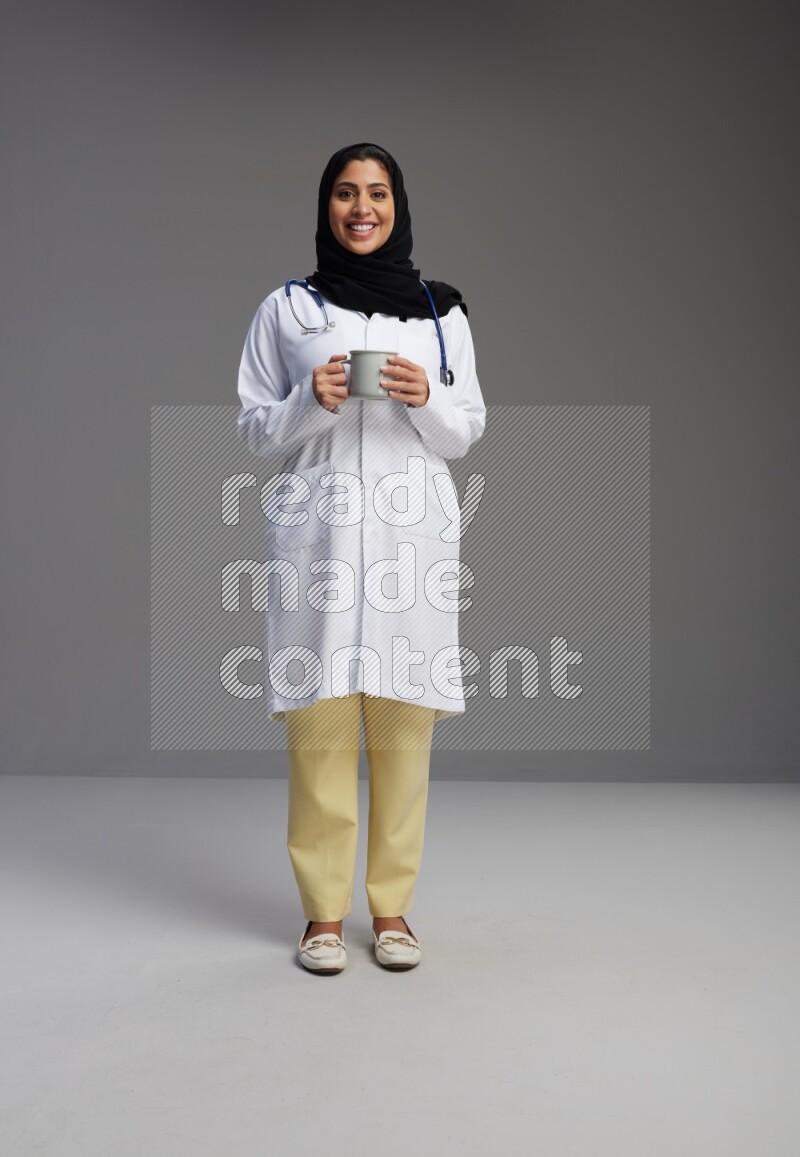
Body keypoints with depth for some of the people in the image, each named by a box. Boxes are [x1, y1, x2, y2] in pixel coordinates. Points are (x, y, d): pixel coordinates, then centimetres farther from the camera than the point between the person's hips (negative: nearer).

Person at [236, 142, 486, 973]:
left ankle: (391, 908, 11)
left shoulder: (442, 312, 13)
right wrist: (309, 403, -9)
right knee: (320, 723, -4)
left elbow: (465, 435, 13)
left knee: (403, 723, -1)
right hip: (316, 529, -1)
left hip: (411, 532, 1)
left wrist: (426, 399, -8)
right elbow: (252, 429, 10)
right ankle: (323, 912, 8)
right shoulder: (284, 310, 10)